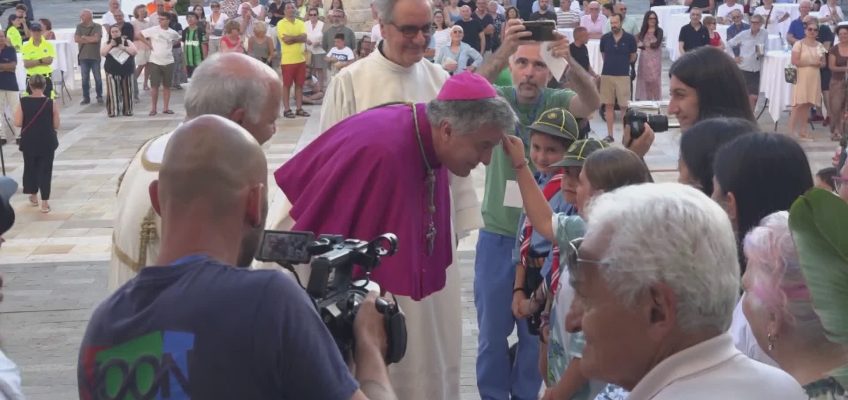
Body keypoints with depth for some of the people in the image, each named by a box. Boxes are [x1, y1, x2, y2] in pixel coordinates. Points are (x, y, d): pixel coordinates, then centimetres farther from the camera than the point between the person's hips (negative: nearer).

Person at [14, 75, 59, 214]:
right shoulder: (51, 103, -11)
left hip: (29, 142, 1)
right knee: (45, 170, 5)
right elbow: (56, 125, -8)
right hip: (47, 142, -1)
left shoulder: (23, 102, -9)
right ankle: (45, 202, 2)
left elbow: (18, 123, -10)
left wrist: (29, 124, 10)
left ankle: (33, 196, 32)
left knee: (30, 168, 20)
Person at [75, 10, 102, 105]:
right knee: (85, 78, 4)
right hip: (83, 57, 3)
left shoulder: (97, 26, -2)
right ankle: (86, 98, 9)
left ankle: (99, 97, 11)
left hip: (95, 57, -3)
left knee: (97, 78, 2)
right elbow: (76, 39, -4)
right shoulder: (79, 26, 8)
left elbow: (96, 38, -15)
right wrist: (91, 39, -8)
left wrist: (84, 37, -4)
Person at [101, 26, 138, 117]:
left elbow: (134, 51, -4)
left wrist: (123, 47, -13)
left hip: (126, 71, 1)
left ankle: (127, 110, 11)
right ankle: (112, 111, -3)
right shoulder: (107, 43, 7)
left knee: (126, 91, 4)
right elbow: (102, 53, -7)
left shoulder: (127, 42, 8)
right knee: (113, 91, -5)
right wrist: (111, 45, -14)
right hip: (112, 72, -1)